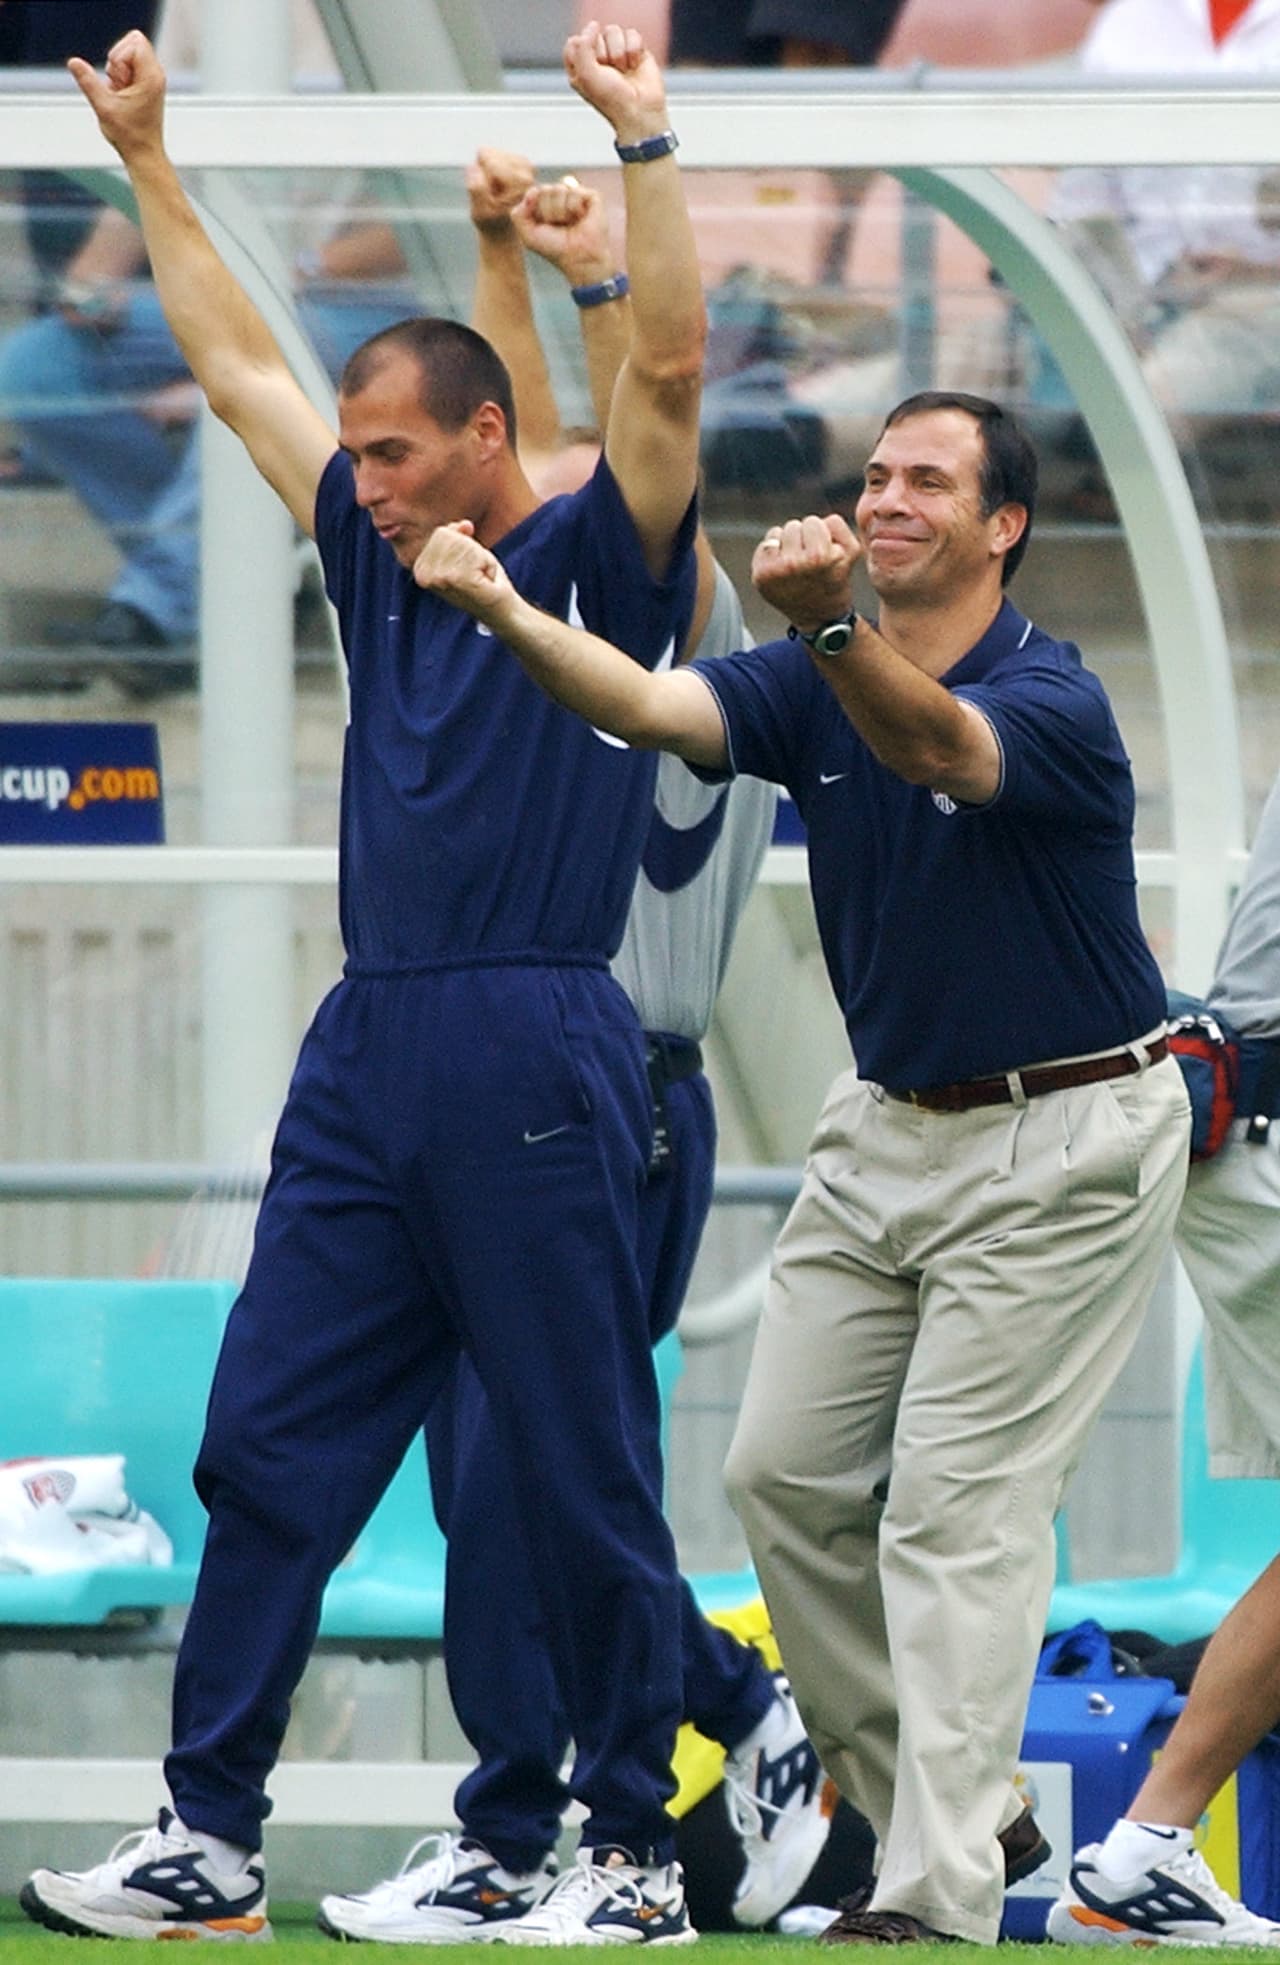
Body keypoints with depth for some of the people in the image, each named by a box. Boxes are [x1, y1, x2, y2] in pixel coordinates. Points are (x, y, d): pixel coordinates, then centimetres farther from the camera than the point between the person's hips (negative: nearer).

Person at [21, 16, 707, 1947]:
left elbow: (666, 371, -15)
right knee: (268, 1453, 2)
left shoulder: (594, 560, -1)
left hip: (535, 1071, -7)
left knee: (585, 1483, -1)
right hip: (367, 1062, 7)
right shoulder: (381, 561, 17)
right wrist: (149, 161, 26)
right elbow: (241, 369, 24)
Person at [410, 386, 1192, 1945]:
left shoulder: (1054, 703, -21)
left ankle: (941, 1896, -11)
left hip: (1062, 1143, -8)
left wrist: (829, 621, -65)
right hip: (888, 1123, 8)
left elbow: (932, 743, -44)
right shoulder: (815, 683, -1)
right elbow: (652, 708, -19)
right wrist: (509, 615, -39)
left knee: (957, 1505, -12)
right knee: (783, 1473, 7)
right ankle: (942, 1800, 20)